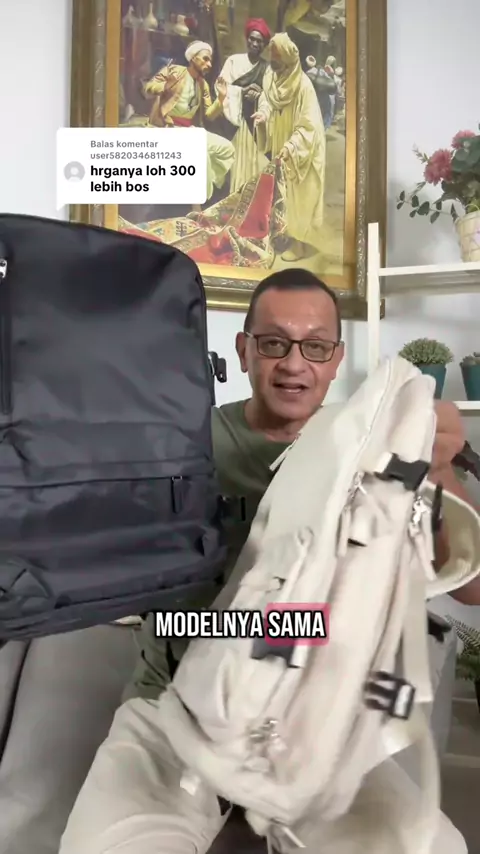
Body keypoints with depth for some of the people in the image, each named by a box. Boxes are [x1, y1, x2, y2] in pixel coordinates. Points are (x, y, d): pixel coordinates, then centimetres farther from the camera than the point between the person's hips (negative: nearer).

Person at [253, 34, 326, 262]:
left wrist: (290, 148, -35)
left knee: (298, 197, 0)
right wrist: (263, 114, -15)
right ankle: (286, 234, 31)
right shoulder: (271, 77, -4)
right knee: (282, 195, 16)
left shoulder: (303, 85, -25)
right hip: (280, 147, 7)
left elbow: (309, 126, -26)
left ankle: (299, 244, 9)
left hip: (301, 152, -7)